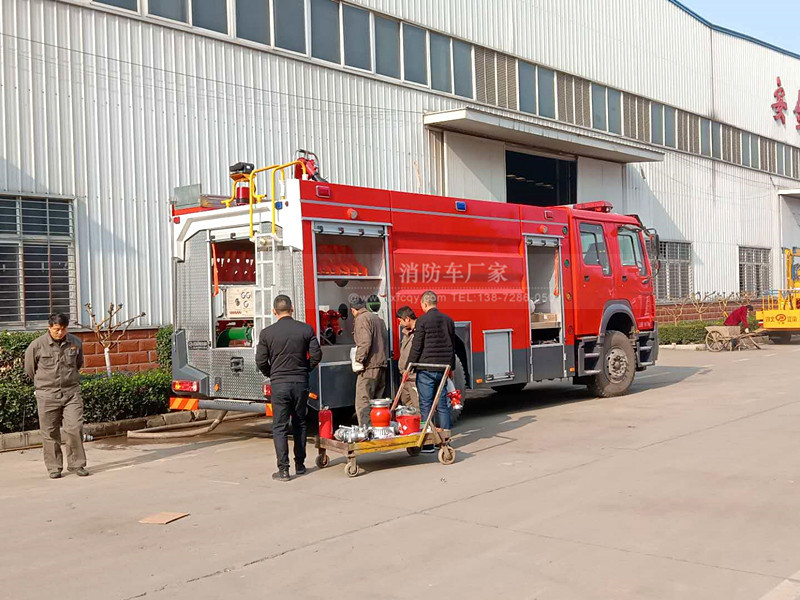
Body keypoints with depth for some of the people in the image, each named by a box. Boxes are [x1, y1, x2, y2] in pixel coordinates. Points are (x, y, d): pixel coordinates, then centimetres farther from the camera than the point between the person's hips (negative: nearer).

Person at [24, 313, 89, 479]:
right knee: (50, 433, 4)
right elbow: (29, 368, 9)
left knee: (75, 428, -6)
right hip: (47, 396, -1)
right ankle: (54, 467, 15)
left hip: (71, 392, 1)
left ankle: (76, 464, 7)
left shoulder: (76, 343, 1)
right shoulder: (37, 345, -6)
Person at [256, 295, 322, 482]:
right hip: (301, 382, 2)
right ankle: (300, 465, 22)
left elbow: (261, 361, -4)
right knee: (300, 424, 16)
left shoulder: (267, 333, -6)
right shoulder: (306, 329, -2)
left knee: (280, 427, 3)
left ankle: (283, 469, -3)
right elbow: (316, 355, -2)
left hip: (279, 384, -2)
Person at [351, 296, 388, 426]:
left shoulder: (361, 319, -7)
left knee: (363, 404, -9)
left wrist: (359, 360, -16)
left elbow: (365, 342, -19)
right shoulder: (378, 318, 20)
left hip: (369, 367, -9)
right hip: (382, 365, 9)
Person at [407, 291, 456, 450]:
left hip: (426, 367, -6)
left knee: (426, 405, -1)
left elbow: (416, 347, -10)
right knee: (442, 405, 10)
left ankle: (427, 443, 0)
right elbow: (453, 346, 17)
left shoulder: (423, 320, -8)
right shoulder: (448, 320, 10)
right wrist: (451, 367, 25)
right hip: (443, 368, 6)